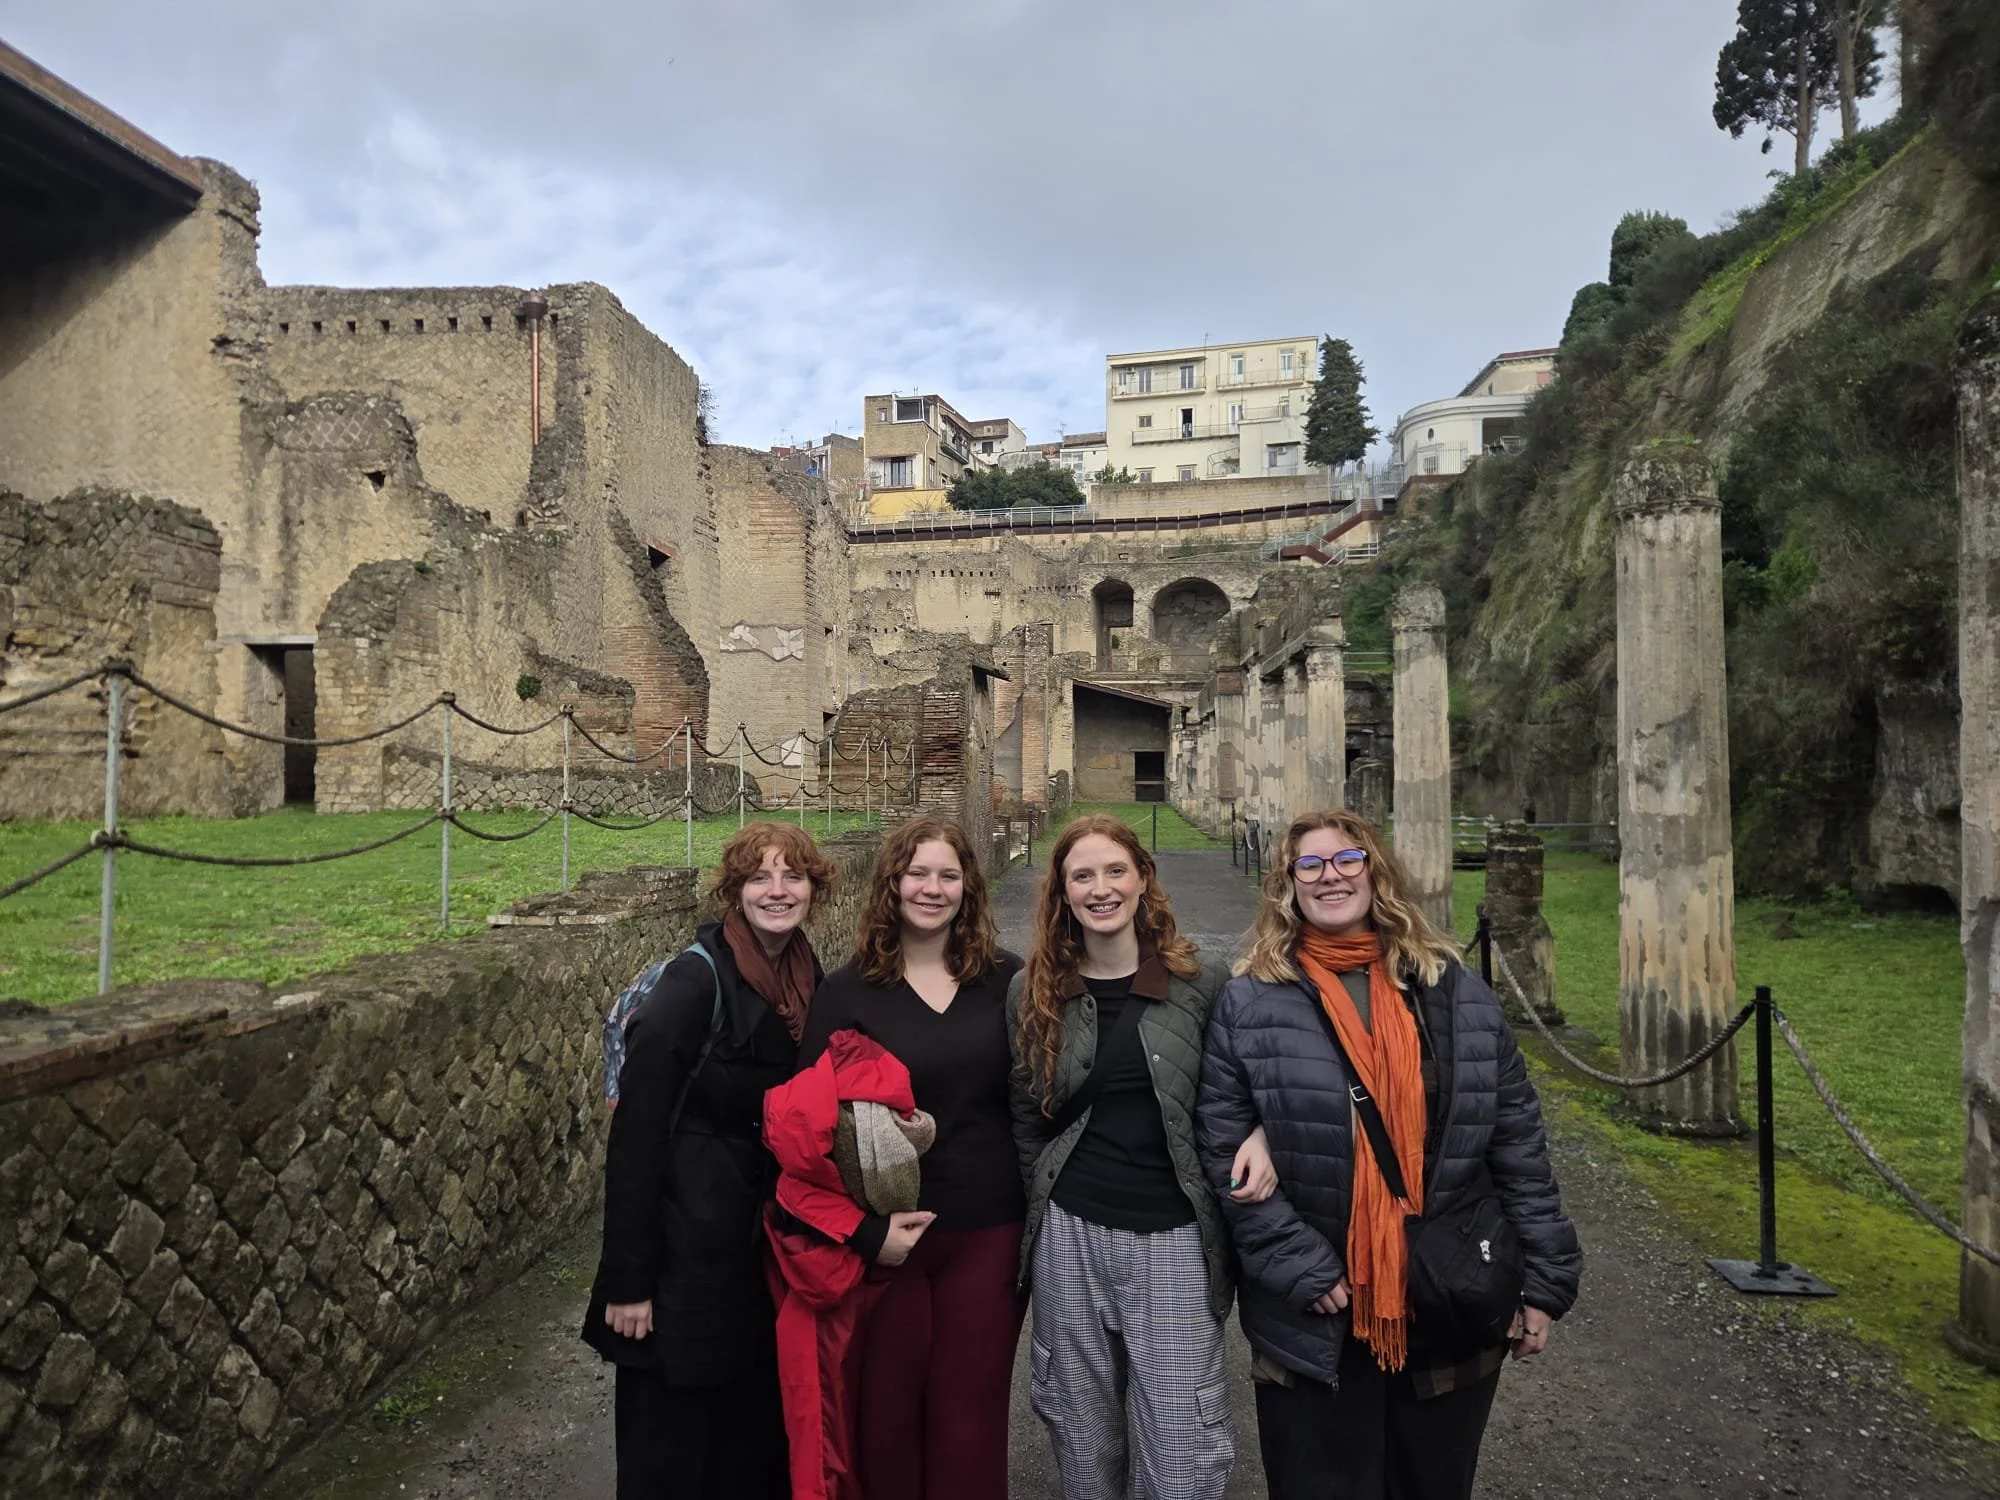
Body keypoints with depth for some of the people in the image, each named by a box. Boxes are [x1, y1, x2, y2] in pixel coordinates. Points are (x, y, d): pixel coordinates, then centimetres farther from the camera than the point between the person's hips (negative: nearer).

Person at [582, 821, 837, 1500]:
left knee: (758, 1427, 19)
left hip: (767, 1237, 7)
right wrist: (628, 1280, -16)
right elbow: (635, 1136, -18)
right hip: (687, 1247, -6)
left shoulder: (808, 977, 2)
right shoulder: (694, 982, -19)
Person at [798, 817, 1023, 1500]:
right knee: (886, 1412, 13)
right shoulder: (847, 991, -5)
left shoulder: (1007, 980, 0)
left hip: (989, 1235, 1)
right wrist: (865, 1230, -13)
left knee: (970, 1418, 10)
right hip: (885, 1239, -1)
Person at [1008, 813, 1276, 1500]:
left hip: (1174, 1238, -2)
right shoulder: (1033, 993, 3)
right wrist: (1035, 1217, 7)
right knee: (1083, 1443, 15)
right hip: (1070, 1236, 2)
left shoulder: (1201, 984, -2)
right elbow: (1023, 1120, 10)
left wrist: (1259, 1135, -10)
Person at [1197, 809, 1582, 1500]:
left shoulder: (1456, 993, 3)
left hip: (1454, 1312, 3)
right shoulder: (1247, 1005, -5)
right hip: (1315, 1323, -2)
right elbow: (1225, 1153, -8)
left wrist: (1544, 1279, 3)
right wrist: (1302, 1271, -14)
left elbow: (1518, 1143, 5)